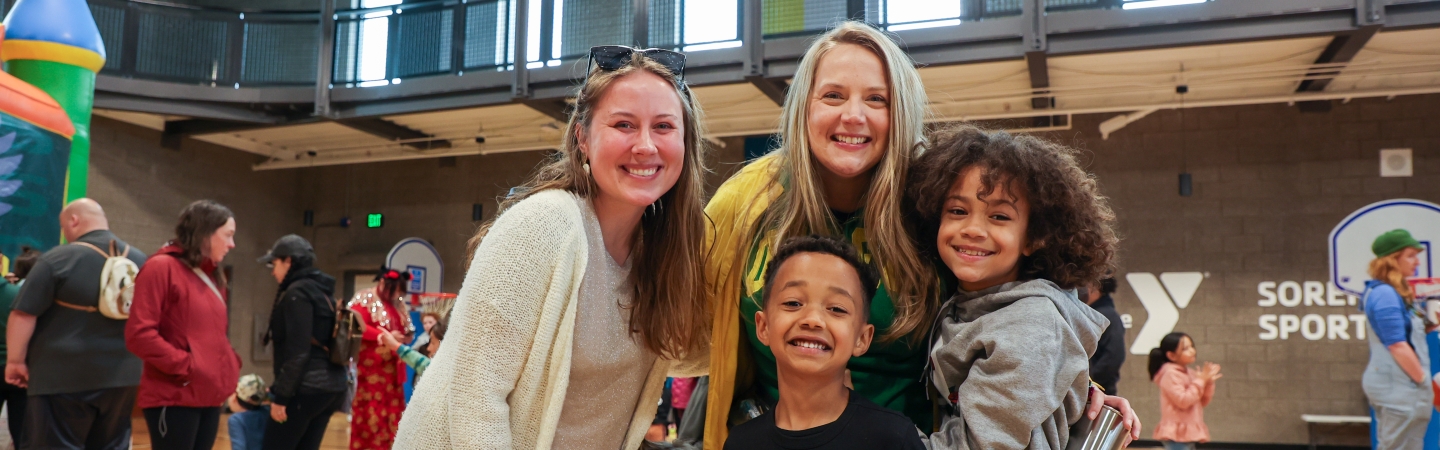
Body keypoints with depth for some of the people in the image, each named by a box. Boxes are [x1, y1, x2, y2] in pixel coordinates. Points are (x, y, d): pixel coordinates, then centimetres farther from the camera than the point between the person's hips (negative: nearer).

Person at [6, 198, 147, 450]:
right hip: (121, 375, 5)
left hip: (63, 375, -5)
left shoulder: (58, 259, -9)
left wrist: (15, 360, -2)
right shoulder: (141, 261, 7)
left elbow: (24, 314, -11)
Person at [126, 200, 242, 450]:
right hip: (174, 398, -8)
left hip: (210, 398, 8)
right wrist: (185, 366, -16)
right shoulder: (161, 268, -7)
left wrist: (231, 364, 7)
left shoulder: (213, 277, 17)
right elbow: (139, 334, -15)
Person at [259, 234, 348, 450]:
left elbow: (297, 350, -16)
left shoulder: (298, 292, -9)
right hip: (332, 386, 9)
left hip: (306, 388, -9)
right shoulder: (322, 291, 18)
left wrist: (281, 395, -14)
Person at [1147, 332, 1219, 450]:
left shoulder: (1190, 374, 13)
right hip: (1176, 435, -9)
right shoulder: (1171, 374, -13)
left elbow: (1203, 402, 15)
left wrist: (1209, 383, -1)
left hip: (1188, 434, 9)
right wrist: (1200, 381, -17)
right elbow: (1183, 400, -22)